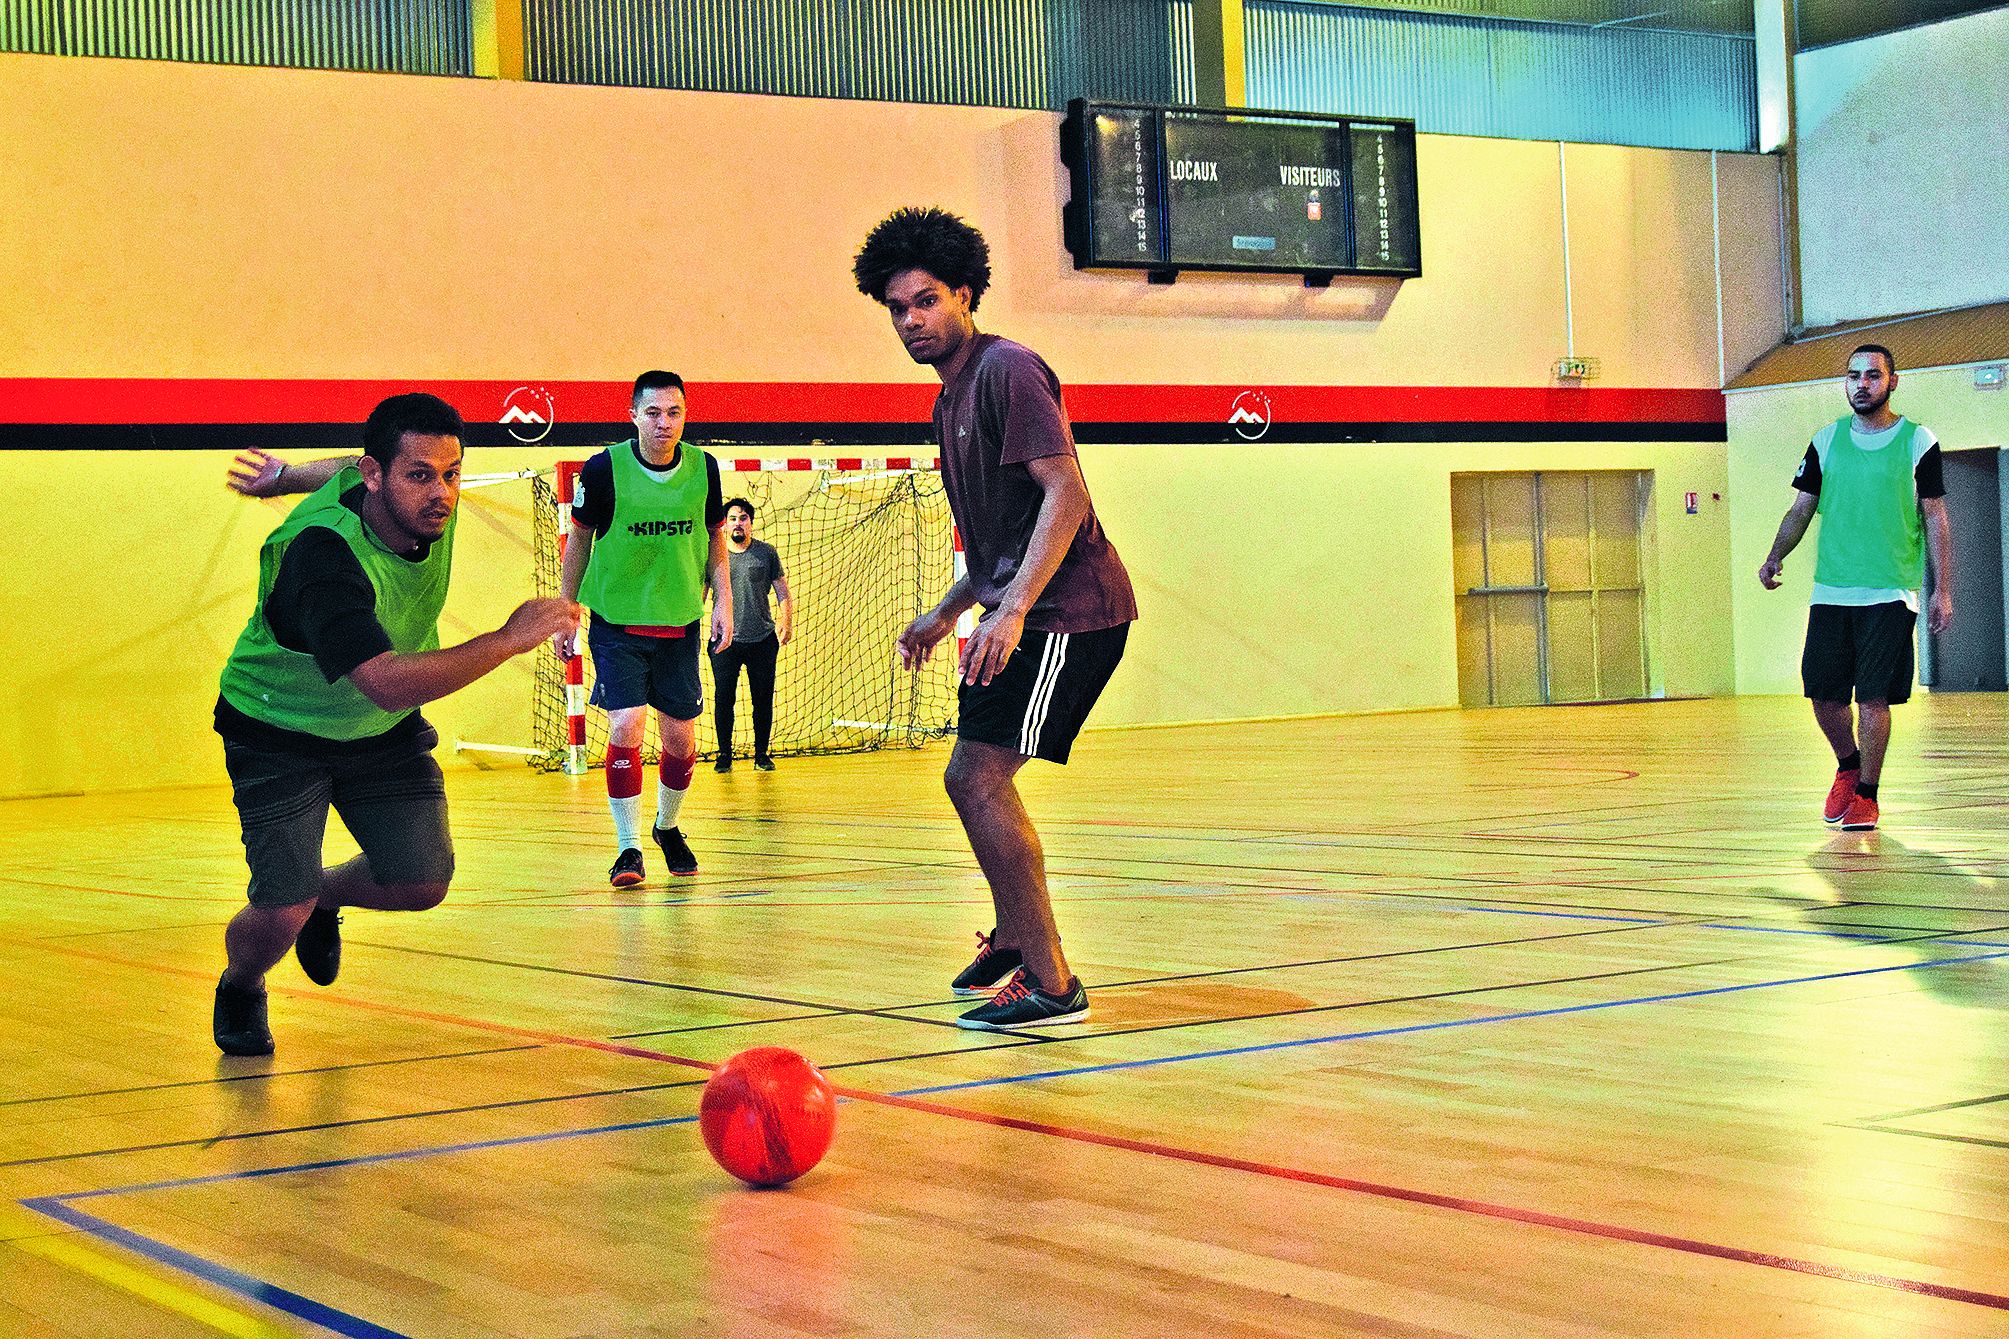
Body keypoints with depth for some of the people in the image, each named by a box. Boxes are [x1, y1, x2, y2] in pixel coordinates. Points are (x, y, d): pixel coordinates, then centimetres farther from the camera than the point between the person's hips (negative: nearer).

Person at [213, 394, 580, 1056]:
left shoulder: (430, 504, -16)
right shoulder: (322, 555, -38)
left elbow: (345, 470, 10)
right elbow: (388, 682, -48)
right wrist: (510, 638, -47)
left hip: (385, 731, 6)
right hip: (281, 732, -6)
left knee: (422, 882, -6)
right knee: (280, 916, -15)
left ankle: (324, 897, 29)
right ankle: (239, 989, 22)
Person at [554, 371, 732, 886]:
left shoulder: (704, 468, -3)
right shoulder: (603, 469, -11)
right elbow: (579, 541, 1)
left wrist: (722, 600, 2)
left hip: (680, 626, 3)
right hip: (616, 625, -3)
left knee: (681, 740, 7)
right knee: (626, 729, -15)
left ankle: (667, 826, 33)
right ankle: (628, 847, -6)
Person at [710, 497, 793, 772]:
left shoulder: (766, 552, 5)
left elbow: (782, 592, 7)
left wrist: (786, 623, -8)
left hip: (762, 640, 0)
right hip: (725, 641, 0)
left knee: (763, 699, 4)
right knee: (723, 698, 0)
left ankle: (762, 754, 15)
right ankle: (724, 754, 12)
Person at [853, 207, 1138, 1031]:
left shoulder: (1006, 370, -12)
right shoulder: (954, 396, 19)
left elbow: (1066, 493, -23)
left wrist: (1011, 610, -29)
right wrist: (947, 614, 26)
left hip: (1067, 608, -10)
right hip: (1026, 612, 10)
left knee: (977, 778, -15)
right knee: (975, 779, 18)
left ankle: (1051, 985, -13)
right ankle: (1015, 939, 37)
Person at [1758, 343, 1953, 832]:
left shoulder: (1918, 441, 1)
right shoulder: (1826, 440, 9)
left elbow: (1935, 519, 2)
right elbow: (1802, 508, 13)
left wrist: (1942, 590, -3)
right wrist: (1775, 557, -4)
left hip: (1890, 593, -3)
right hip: (1831, 591, 3)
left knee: (1873, 697, -6)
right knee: (1823, 694, 4)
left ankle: (1866, 794, 7)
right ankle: (1848, 766, 30)